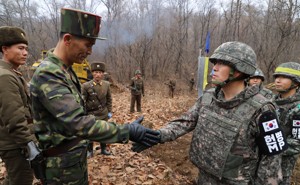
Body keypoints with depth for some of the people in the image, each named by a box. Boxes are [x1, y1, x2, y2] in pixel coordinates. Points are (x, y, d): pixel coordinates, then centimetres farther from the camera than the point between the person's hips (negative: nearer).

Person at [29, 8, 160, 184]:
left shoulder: (66, 70, 5)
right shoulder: (48, 74, -26)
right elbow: (78, 122, -34)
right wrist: (127, 131, -32)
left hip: (77, 156, 9)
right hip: (63, 163, -9)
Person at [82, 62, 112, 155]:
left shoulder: (106, 84, -2)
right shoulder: (86, 86, -14)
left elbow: (109, 99, 8)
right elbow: (82, 101, -10)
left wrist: (109, 111, 6)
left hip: (103, 114, 3)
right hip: (91, 114, -3)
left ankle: (103, 149, 33)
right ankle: (90, 150, 29)